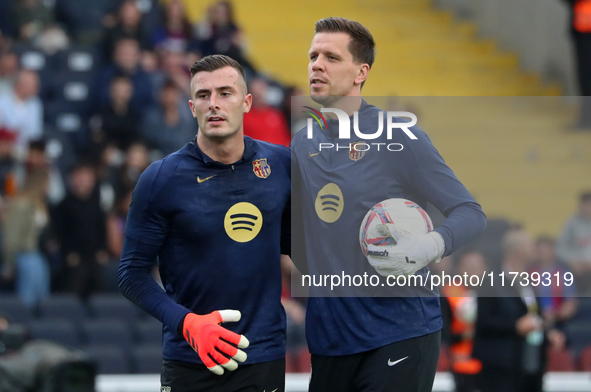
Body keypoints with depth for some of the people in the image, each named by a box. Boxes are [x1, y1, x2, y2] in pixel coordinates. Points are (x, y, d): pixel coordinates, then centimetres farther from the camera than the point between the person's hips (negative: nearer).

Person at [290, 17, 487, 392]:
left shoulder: (397, 138, -6)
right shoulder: (302, 143, 10)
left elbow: (471, 213, -7)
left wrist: (431, 245, -25)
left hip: (399, 330, -5)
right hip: (327, 336, 5)